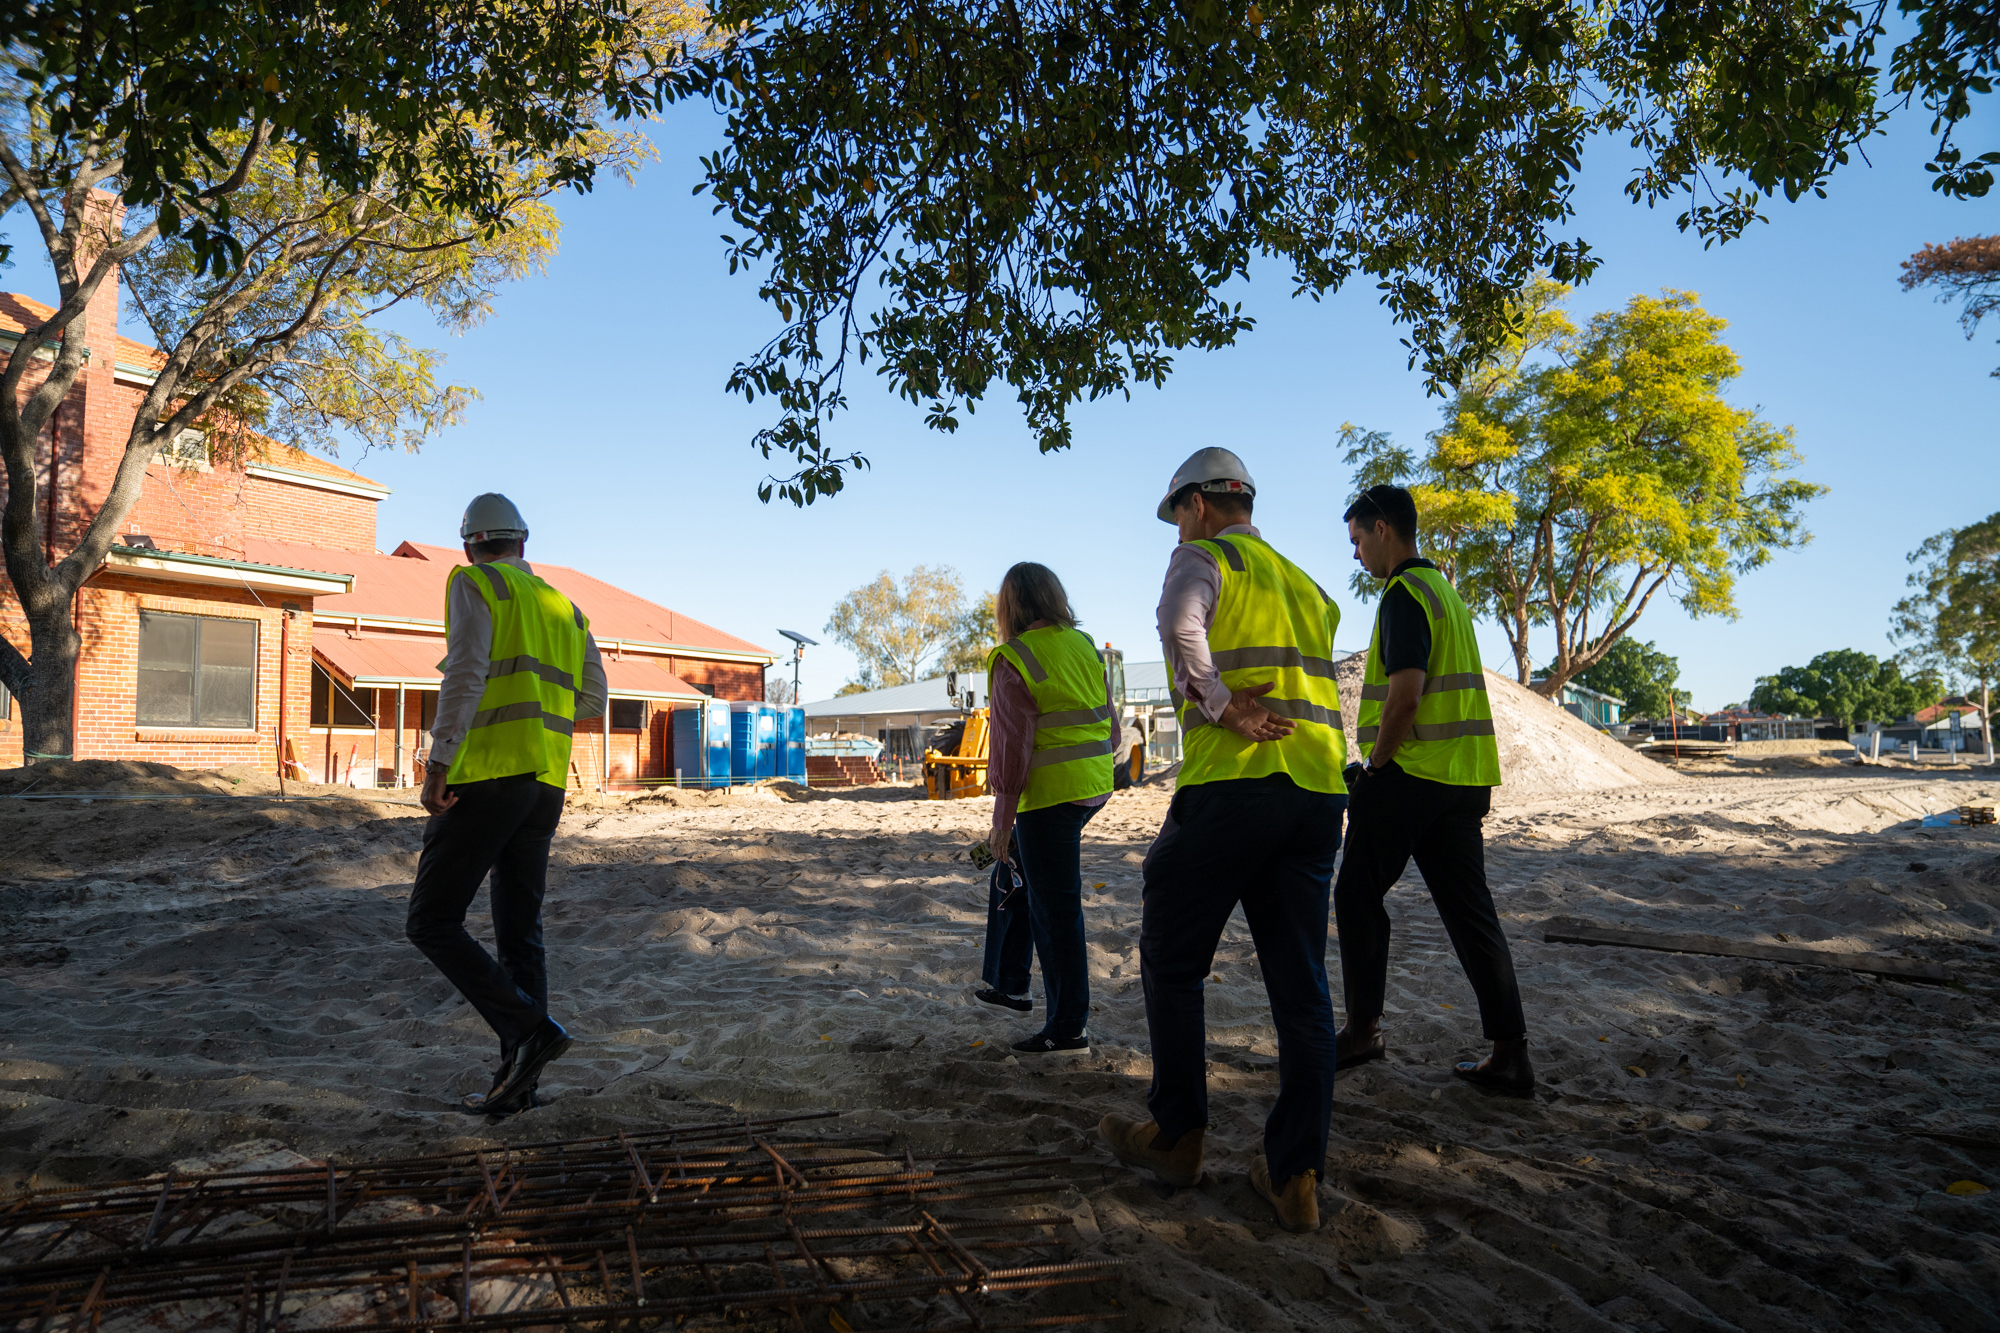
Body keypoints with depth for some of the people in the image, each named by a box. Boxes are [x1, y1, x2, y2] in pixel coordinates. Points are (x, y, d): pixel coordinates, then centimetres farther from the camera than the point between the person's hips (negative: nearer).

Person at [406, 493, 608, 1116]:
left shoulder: (473, 583, 1)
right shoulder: (563, 606, 21)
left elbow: (466, 671, -15)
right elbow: (591, 698, 18)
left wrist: (438, 761, -18)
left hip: (487, 775, -7)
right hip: (547, 783, 7)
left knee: (433, 923, -1)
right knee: (519, 931, 10)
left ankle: (529, 1030, -14)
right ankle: (518, 1078, 10)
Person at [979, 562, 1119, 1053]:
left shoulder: (1013, 661, -12)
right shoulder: (1085, 645, 8)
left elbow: (1011, 746, -14)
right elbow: (1110, 724, 12)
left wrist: (1002, 819, -8)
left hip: (1050, 792, -8)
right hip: (1095, 785, 8)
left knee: (1056, 910, 1)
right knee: (1012, 875, 24)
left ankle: (1068, 1027, 10)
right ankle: (1008, 984, 31)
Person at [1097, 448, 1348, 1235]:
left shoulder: (1204, 558, 1)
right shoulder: (1307, 585, 24)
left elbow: (1180, 626, -20)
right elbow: (1318, 687, 21)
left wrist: (1222, 708, -14)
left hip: (1232, 782, -6)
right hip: (1320, 789, 7)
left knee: (1172, 961, 10)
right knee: (1301, 985, 8)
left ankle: (1177, 1138, 19)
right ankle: (1296, 1176, 11)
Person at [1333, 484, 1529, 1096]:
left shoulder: (1404, 593, -11)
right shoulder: (1445, 589, 19)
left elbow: (1405, 695, -21)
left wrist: (1372, 765, -10)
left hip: (1410, 773, -9)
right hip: (1465, 776, 9)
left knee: (1358, 895, 5)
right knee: (1469, 908, 8)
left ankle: (1363, 1027, 12)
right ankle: (1510, 1053, 8)